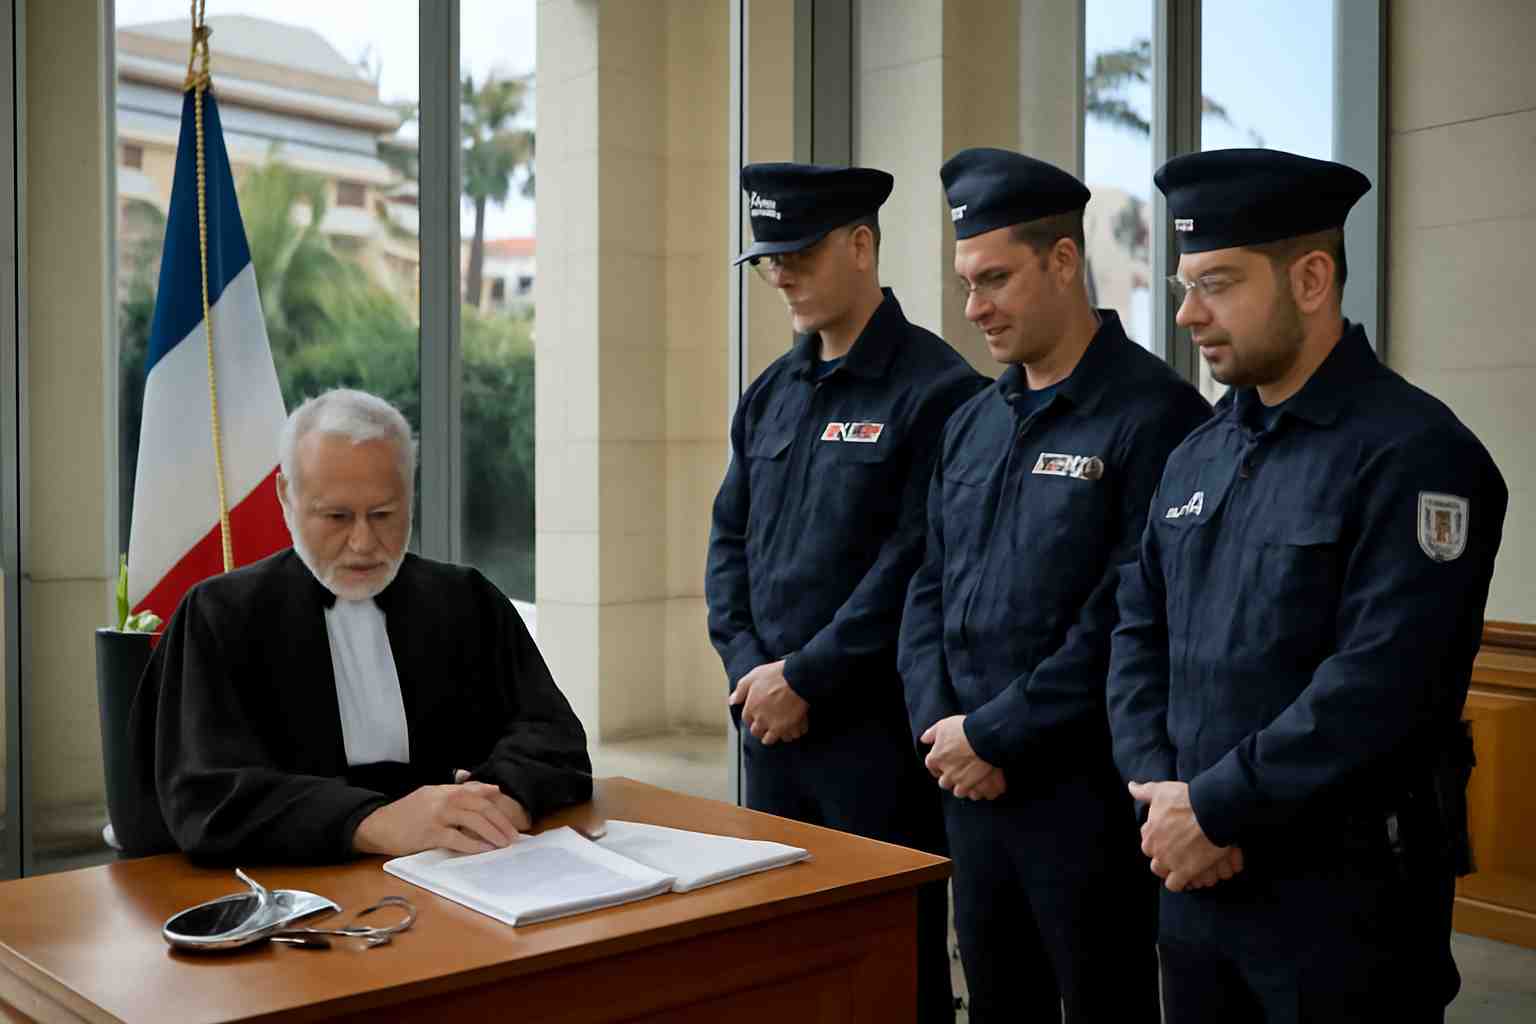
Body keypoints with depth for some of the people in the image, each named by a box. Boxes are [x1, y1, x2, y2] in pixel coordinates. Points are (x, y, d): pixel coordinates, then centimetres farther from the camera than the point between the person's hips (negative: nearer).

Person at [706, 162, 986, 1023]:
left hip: (877, 728, -7)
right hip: (771, 724, 7)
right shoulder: (771, 394, 12)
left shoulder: (937, 389, -12)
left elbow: (915, 562, -18)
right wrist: (749, 667, -2)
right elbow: (730, 539, 12)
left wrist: (804, 678, -15)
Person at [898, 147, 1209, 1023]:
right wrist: (937, 725, -3)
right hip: (971, 785, 7)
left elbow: (1130, 617, -19)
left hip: (1087, 790, -7)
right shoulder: (973, 425, 11)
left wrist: (993, 735, -15)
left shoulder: (1155, 415, -13)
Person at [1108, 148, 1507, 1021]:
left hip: (1347, 892, -6)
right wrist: (1161, 794, -6)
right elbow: (1140, 635, 8)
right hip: (1198, 878, 7)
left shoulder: (1413, 454, -14)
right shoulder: (1199, 454, 9)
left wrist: (1212, 809, -17)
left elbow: (1379, 687, -22)